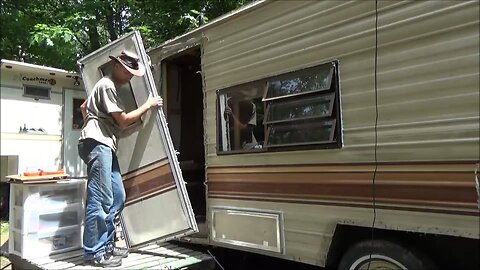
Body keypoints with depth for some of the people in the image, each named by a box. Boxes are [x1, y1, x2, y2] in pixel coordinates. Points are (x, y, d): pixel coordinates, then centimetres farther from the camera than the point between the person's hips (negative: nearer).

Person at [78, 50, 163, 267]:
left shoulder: (110, 86, 25)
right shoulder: (107, 85, -7)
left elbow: (83, 106, 35)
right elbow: (123, 120, -9)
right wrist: (148, 105, -2)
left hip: (105, 146, 10)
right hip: (97, 144, -10)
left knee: (117, 197, 9)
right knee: (100, 200, -11)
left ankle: (106, 245, 16)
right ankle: (94, 253, -4)